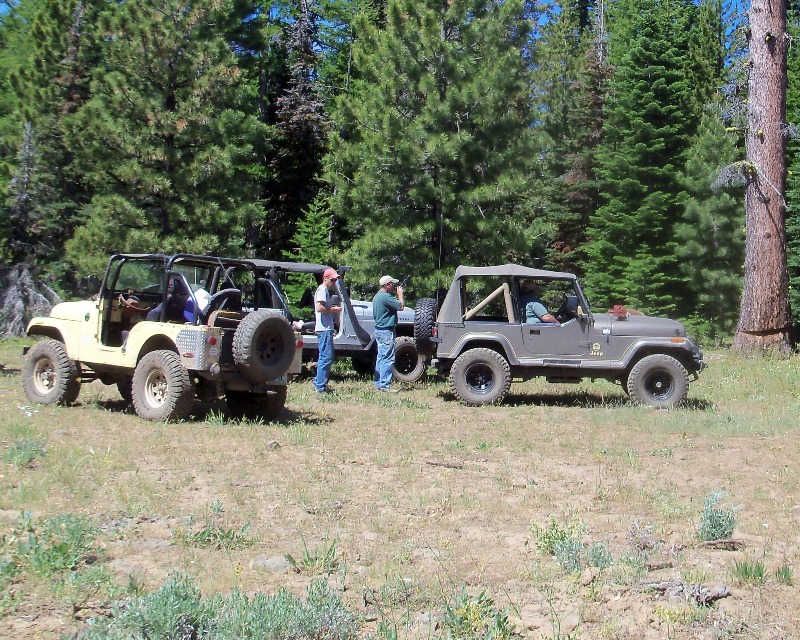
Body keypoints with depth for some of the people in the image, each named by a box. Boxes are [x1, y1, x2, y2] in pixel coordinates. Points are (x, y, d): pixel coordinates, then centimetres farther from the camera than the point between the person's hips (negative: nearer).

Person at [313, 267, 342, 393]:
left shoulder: (325, 290, 21)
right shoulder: (322, 290, -10)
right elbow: (319, 307, -23)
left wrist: (332, 308, 11)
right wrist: (333, 310, -13)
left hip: (325, 329, 11)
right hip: (324, 329, -11)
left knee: (325, 357, 16)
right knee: (326, 357, -10)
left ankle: (319, 383, 22)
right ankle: (321, 386, -8)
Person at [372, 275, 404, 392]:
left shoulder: (377, 296, 15)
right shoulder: (386, 297, -18)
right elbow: (401, 306, -19)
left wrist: (396, 295, 13)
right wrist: (400, 294, -3)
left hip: (379, 330, 11)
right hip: (386, 331, -11)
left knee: (381, 358, 14)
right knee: (388, 359, -8)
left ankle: (378, 383, 17)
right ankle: (385, 385, -9)